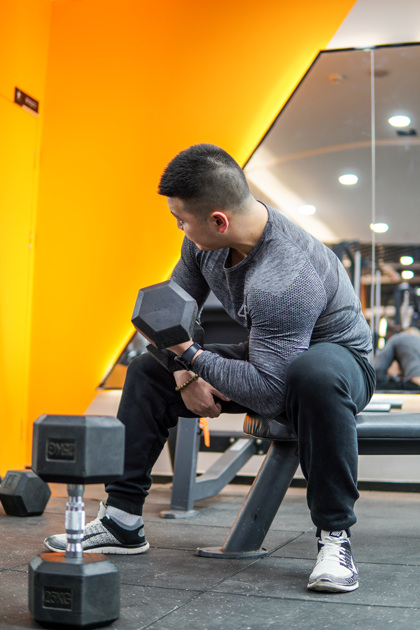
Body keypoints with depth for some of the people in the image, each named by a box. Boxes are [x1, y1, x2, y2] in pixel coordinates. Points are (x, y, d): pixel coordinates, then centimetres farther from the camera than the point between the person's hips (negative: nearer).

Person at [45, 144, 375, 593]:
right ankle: (122, 522, 4)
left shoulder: (284, 280, -38)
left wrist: (190, 355, -29)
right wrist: (185, 375, -12)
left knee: (315, 376, -45)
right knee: (147, 372, 2)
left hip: (337, 357, -8)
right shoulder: (204, 240, -13)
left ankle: (334, 537, -27)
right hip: (266, 354, 8)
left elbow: (268, 392, -39)